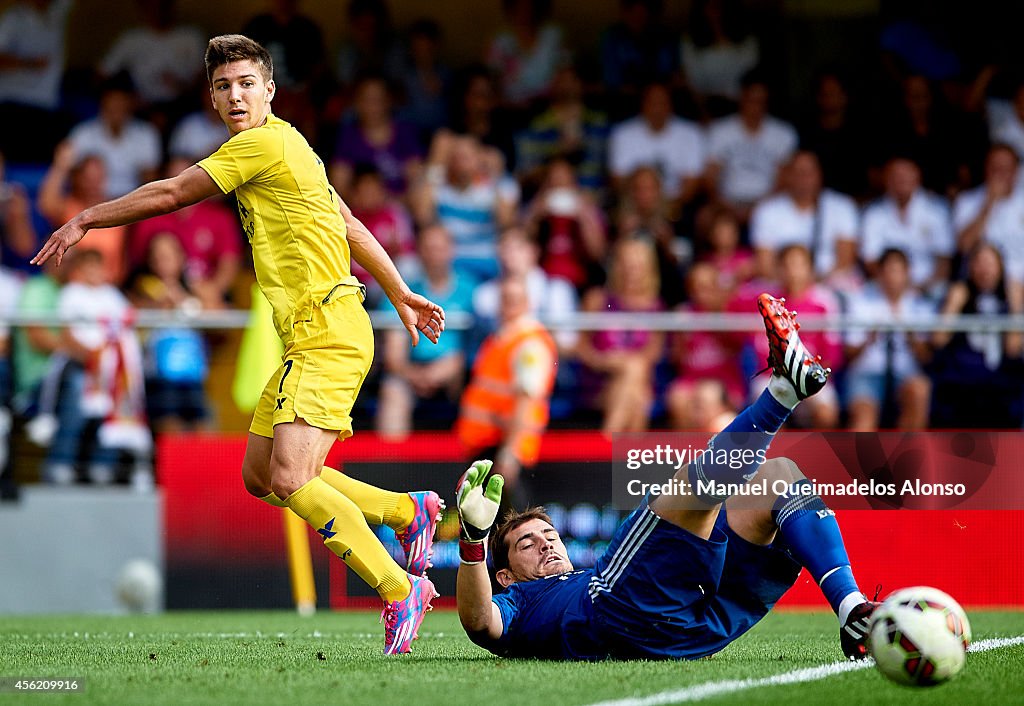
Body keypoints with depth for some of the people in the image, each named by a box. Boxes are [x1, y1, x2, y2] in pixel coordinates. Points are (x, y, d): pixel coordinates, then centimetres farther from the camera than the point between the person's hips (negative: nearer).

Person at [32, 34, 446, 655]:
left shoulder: (264, 143, -11)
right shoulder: (282, 145, 19)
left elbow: (171, 195, -8)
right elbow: (351, 225, 25)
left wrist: (85, 220, 3)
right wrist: (402, 295, 30)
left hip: (329, 336, -10)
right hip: (308, 340, 10)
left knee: (291, 481, -21)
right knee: (260, 475, 13)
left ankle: (400, 590, -16)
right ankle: (409, 510, 22)